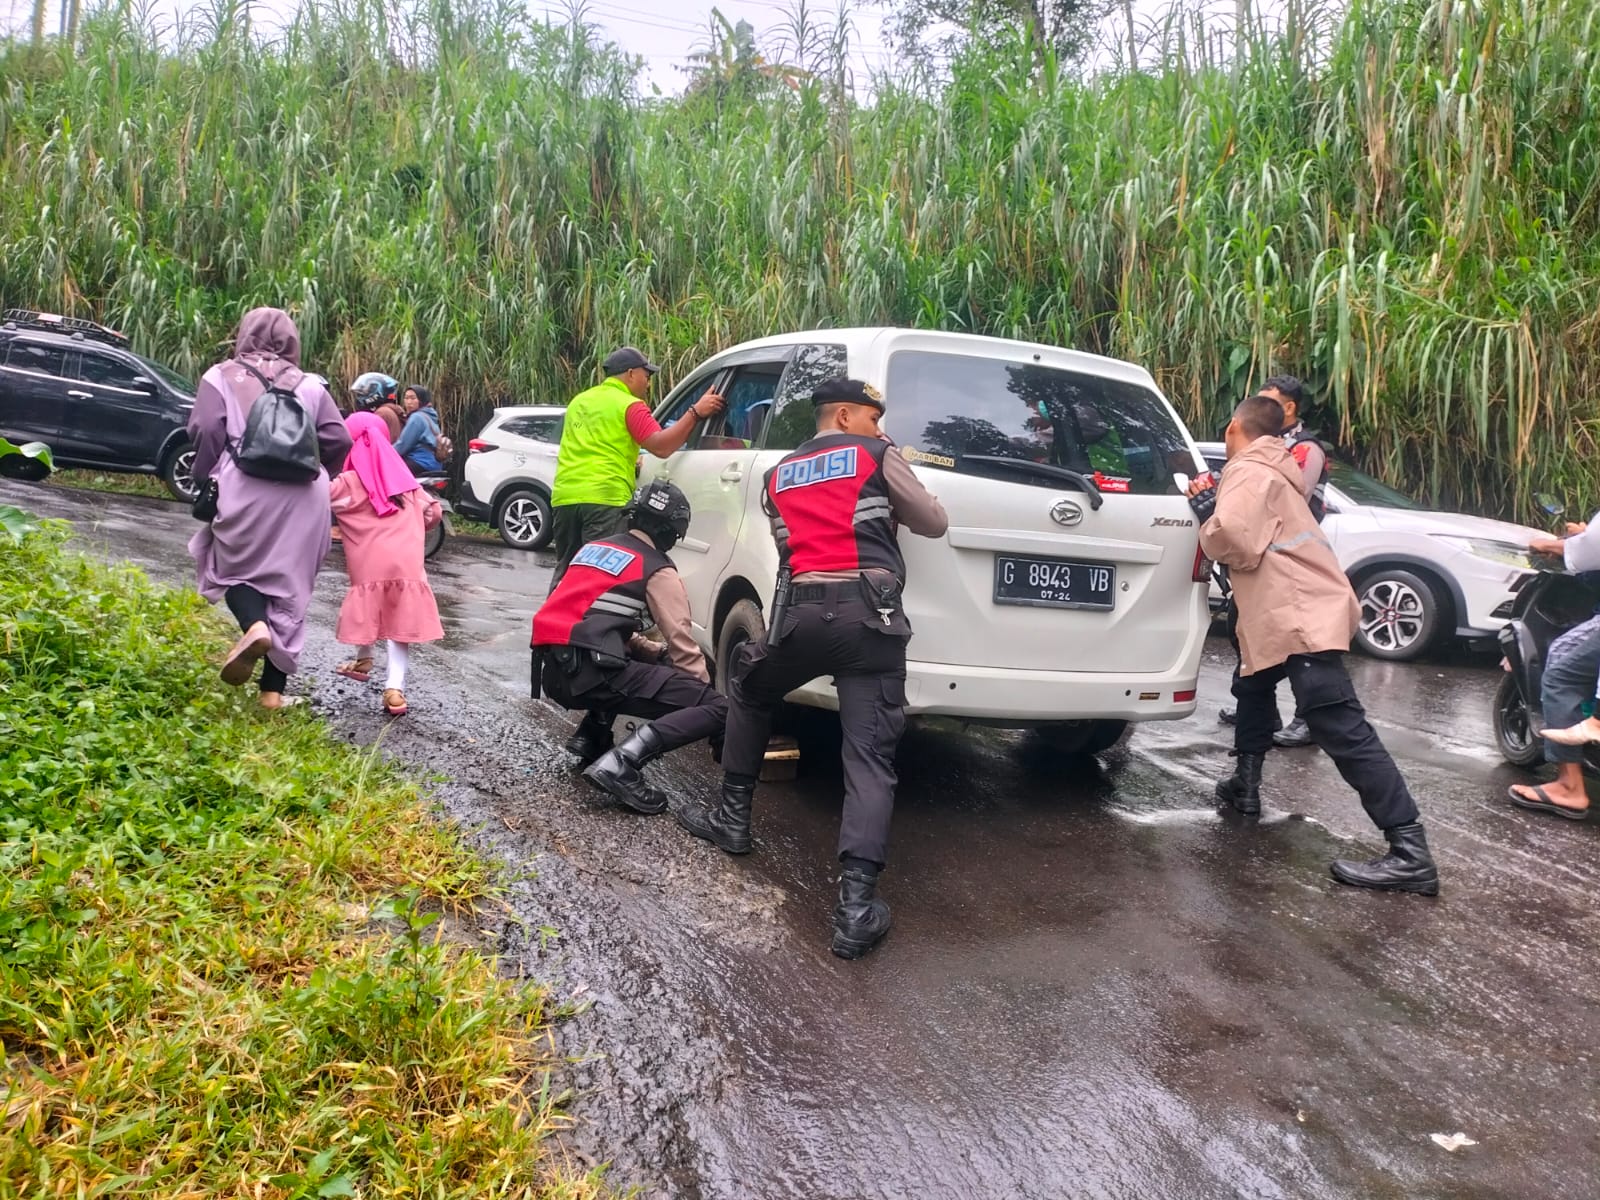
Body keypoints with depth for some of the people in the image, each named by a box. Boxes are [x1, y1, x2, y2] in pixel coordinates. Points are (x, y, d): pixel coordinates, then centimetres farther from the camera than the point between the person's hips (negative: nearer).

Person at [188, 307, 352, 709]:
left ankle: (254, 626, -16)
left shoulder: (221, 377, 7)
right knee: (289, 588, 9)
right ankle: (273, 690, 10)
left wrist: (204, 483, 4)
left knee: (235, 567, 18)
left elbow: (206, 432, -6)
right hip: (303, 498, 2)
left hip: (246, 491, -2)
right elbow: (338, 441, 3)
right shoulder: (309, 385, 11)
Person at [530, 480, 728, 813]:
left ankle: (591, 737, 18)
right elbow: (682, 644, 0)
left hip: (552, 671, 8)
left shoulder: (596, 547, 24)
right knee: (717, 709, -7)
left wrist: (658, 653, 29)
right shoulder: (656, 570, 2)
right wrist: (705, 690, 15)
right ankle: (622, 763, -22)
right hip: (589, 673, -8)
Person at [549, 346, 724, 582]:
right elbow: (661, 447, -14)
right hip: (605, 499, -7)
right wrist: (695, 412, -11)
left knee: (566, 573, 14)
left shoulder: (578, 402, 22)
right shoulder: (630, 406, -2)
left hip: (564, 496, 7)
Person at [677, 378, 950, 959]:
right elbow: (935, 523, 15)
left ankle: (733, 817, 34)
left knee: (747, 691, 32)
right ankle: (856, 903, -14)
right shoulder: (877, 455, 11)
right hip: (870, 613, -3)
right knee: (869, 757, -4)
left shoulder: (779, 476, 23)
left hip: (802, 611, 3)